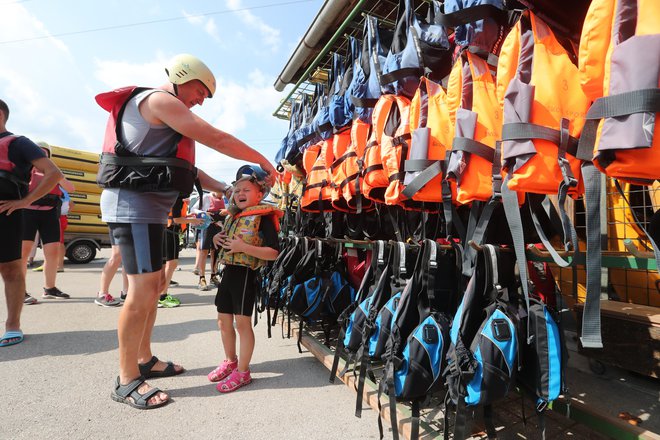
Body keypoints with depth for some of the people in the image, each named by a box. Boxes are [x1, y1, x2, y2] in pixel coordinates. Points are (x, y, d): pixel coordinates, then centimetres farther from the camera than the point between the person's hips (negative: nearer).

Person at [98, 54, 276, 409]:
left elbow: (185, 166, 21)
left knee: (155, 283, 13)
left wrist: (224, 190, 14)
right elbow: (219, 141, -14)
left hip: (146, 207, 11)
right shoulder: (160, 100, -7)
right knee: (142, 288, -10)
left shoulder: (161, 112, 25)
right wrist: (262, 161, -4)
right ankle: (127, 381, 2)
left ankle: (144, 359, 25)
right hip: (135, 204, -11)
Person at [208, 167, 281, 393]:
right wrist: (218, 239, 4)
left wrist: (244, 247, -25)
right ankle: (230, 361, 39)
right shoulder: (232, 216, 12)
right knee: (224, 321, 17)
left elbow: (273, 253, -19)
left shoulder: (263, 217, -12)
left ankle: (243, 371, 20)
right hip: (228, 271, 8)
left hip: (245, 274, -8)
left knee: (242, 323, 2)